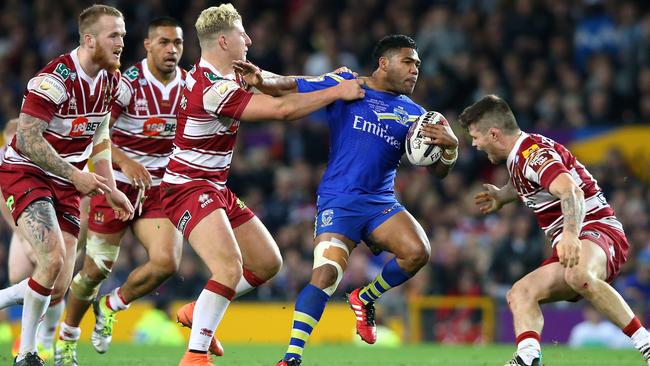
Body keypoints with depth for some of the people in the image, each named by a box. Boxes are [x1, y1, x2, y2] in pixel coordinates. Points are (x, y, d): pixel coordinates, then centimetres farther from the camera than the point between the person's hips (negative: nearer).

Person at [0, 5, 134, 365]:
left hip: (65, 186, 8)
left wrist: (110, 189, 12)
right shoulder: (55, 78, -22)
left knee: (59, 289, -3)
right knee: (53, 258, -26)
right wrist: (77, 176, -25)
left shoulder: (109, 78, 4)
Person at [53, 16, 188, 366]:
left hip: (158, 189, 4)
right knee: (96, 268, 3)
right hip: (116, 183, -4)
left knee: (166, 262, -16)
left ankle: (112, 306, 12)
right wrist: (125, 162, -36)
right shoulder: (128, 82, -15)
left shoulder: (188, 84, 0)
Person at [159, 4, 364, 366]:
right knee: (230, 268, -27)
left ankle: (199, 312, 25)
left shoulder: (227, 76, 7)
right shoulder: (213, 89, -25)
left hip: (216, 188, 11)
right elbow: (281, 108, -26)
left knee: (268, 262, 13)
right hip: (189, 187, -11)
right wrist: (337, 92, -16)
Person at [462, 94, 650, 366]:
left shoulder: (534, 153, -14)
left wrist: (571, 236, -48)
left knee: (577, 275, -41)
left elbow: (571, 192, -34)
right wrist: (502, 196, 43)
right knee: (520, 294, -6)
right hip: (572, 246, 11)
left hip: (598, 231, -10)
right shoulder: (518, 158, 17)